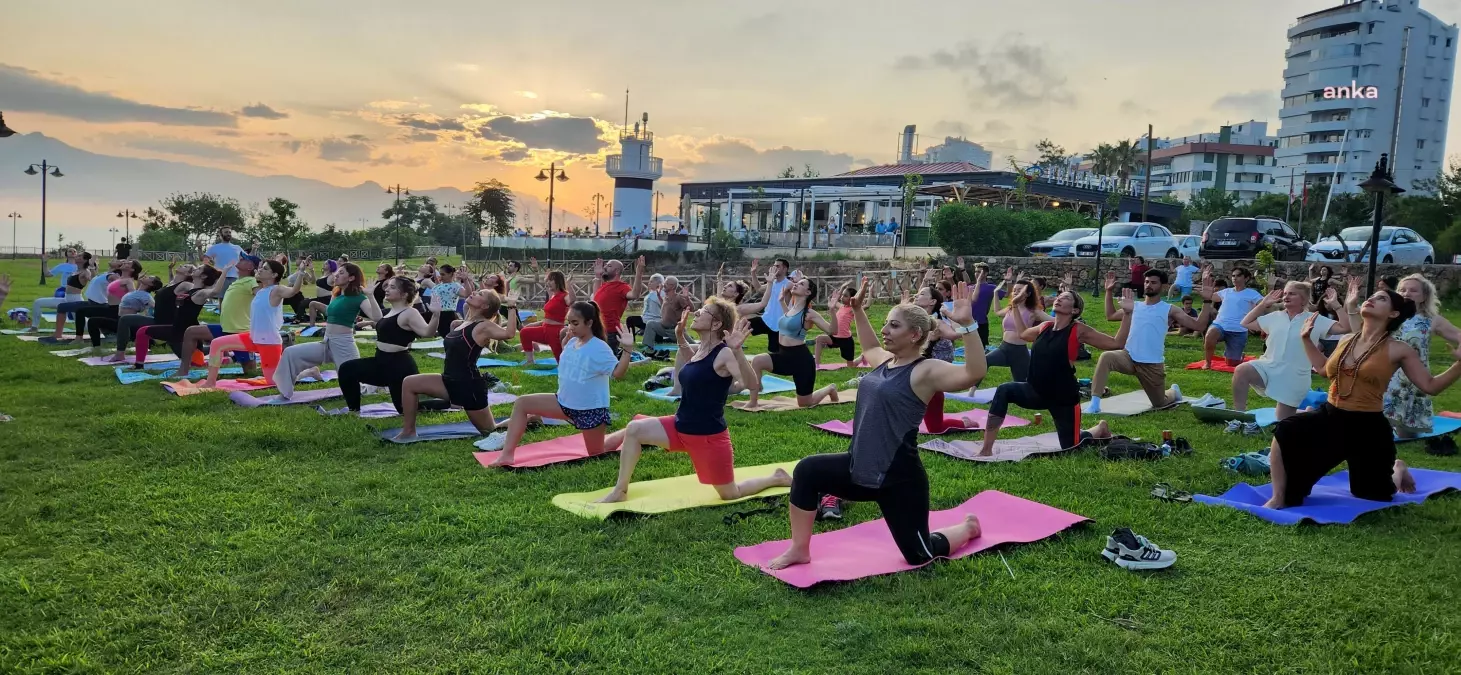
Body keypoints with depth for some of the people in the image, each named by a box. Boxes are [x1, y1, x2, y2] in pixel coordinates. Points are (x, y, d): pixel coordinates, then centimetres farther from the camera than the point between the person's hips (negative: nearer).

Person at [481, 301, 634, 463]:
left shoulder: (600, 348, -20)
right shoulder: (572, 342, 3)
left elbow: (618, 373, -29)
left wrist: (627, 349, -40)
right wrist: (565, 340, 12)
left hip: (591, 410, -7)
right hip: (565, 403, 8)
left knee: (596, 454, 8)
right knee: (521, 403, -3)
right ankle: (507, 455, -7)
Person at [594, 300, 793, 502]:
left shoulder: (724, 354, -21)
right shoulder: (697, 350, 3)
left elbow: (753, 385, -33)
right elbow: (681, 375, 24)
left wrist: (737, 351, -44)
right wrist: (680, 338, 15)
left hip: (709, 435, -8)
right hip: (681, 427, 8)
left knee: (730, 494, 7)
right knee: (634, 429, -4)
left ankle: (776, 478, 32)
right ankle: (620, 491, 8)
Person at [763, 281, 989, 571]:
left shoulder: (925, 371, -18)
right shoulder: (885, 361, 7)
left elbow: (974, 374, -34)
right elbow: (869, 346, 32)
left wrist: (967, 325, -43)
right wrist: (858, 310, 28)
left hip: (899, 480, -7)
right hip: (859, 468, 7)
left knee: (919, 555, 6)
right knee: (806, 471, -8)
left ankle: (968, 527, 38)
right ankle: (800, 550, 5)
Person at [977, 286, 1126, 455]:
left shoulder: (1078, 330, -12)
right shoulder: (1044, 327, 3)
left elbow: (1117, 344, -13)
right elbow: (1023, 333, 26)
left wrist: (1127, 314, -21)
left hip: (1064, 398, -4)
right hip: (1036, 392, 4)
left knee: (1071, 448, 5)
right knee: (1003, 391, -23)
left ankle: (1100, 429, 42)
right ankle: (986, 450, -20)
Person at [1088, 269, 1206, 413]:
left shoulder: (1169, 310, -3)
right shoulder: (1135, 306, 9)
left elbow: (1199, 326, -8)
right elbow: (1110, 316, 25)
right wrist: (1109, 291, 19)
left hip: (1153, 364, -2)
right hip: (1129, 357, 2)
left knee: (1160, 404, 12)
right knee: (1106, 357, -31)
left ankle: (1174, 392, 51)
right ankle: (1095, 402, -30)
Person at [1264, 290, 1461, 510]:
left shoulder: (1398, 350, -7)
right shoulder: (1346, 341, 6)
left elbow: (1430, 386, -4)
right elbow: (1325, 368, 25)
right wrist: (1307, 338, 22)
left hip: (1368, 429, -3)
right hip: (1330, 418, 3)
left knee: (1369, 496, 11)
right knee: (1284, 433, -27)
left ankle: (1396, 471, 47)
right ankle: (1279, 498, -13)